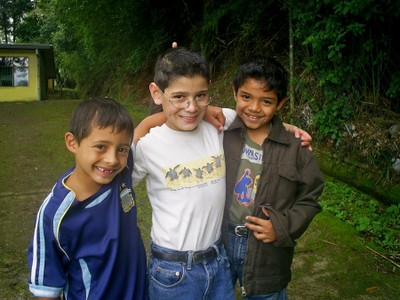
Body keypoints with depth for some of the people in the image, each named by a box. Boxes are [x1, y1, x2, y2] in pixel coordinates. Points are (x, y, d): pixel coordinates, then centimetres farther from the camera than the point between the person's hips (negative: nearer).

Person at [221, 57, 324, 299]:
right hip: (217, 245, 1)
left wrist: (283, 227, -13)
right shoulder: (220, 134, -8)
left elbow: (309, 199, 0)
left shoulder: (295, 148, -8)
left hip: (267, 255, -1)